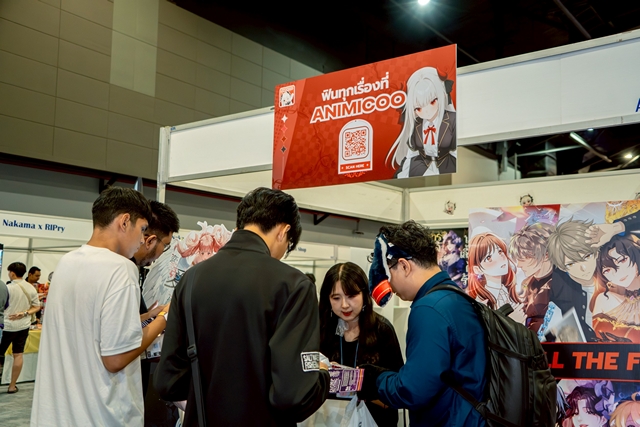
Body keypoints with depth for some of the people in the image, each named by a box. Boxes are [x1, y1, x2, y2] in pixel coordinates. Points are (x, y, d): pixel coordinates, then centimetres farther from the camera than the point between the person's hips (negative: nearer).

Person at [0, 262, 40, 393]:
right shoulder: (31, 288, 1)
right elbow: (37, 307, 5)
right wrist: (24, 313, -4)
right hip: (24, 325, 5)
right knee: (18, 355, 9)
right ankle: (12, 386, 15)